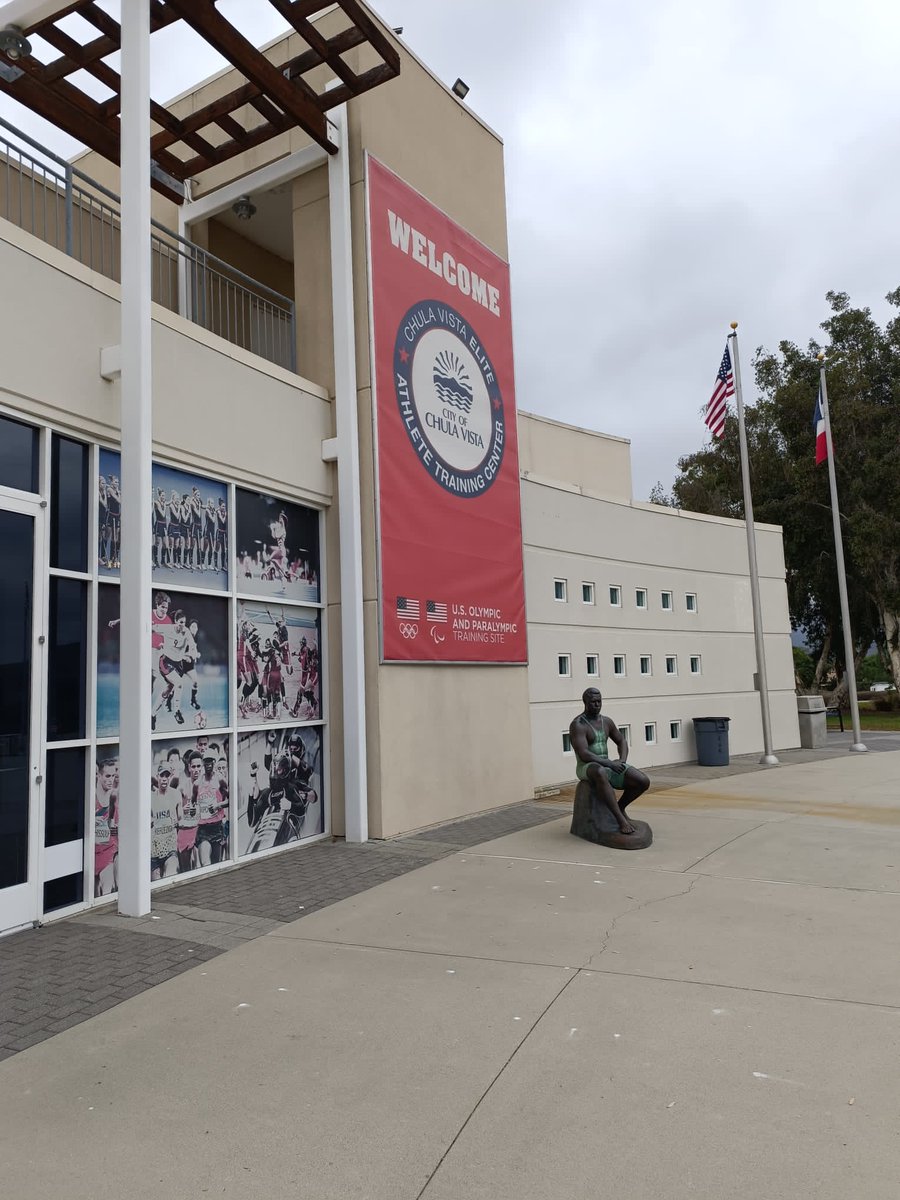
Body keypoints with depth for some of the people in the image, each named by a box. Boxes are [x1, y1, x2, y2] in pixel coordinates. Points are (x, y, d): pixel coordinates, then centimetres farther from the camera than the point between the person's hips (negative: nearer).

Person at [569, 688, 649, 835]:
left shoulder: (606, 721, 10)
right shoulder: (578, 725, -14)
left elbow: (621, 741, 21)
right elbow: (583, 755, -23)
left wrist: (622, 760, 0)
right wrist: (610, 763, -24)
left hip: (607, 766, 7)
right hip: (588, 768, -7)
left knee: (643, 781, -12)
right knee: (601, 773, -45)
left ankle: (620, 806, 14)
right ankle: (620, 818, -35)